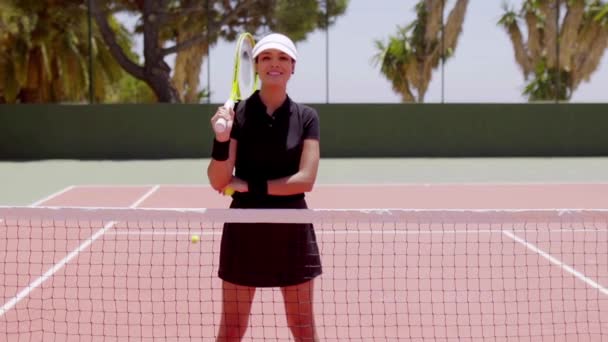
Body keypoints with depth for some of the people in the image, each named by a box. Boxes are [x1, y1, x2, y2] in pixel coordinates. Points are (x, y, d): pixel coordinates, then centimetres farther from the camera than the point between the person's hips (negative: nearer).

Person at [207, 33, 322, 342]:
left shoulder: (306, 117, -1)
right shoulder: (236, 114, -3)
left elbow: (305, 179, -10)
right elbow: (218, 182, -8)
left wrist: (250, 186, -14)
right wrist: (221, 138, -25)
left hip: (292, 229, 0)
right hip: (244, 228, 0)